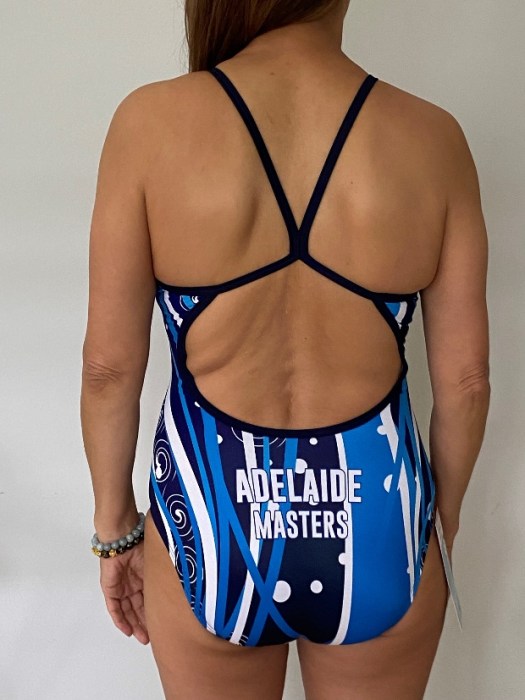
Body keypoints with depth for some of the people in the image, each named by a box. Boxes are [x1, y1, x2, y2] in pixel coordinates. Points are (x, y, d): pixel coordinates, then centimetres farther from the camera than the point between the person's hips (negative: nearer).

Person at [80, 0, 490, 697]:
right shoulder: (432, 138, -11)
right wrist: (442, 523, 13)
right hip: (383, 527, 1)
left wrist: (115, 524, 7)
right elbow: (465, 380, -5)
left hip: (209, 522, 0)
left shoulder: (151, 122, -14)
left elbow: (110, 365, -9)